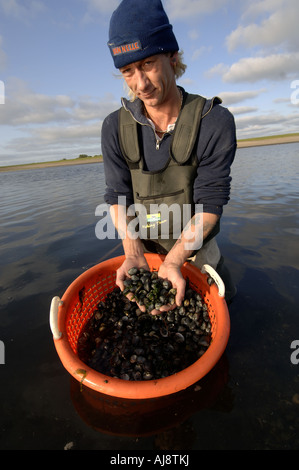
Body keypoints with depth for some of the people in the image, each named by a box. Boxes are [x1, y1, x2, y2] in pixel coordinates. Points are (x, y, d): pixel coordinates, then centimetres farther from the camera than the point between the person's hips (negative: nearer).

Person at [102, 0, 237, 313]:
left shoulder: (215, 122, -22)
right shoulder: (115, 127, -15)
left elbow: (210, 202, -24)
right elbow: (118, 196, -14)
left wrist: (174, 261, -34)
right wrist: (133, 254, -27)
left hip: (196, 243, 0)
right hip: (143, 245, 1)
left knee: (223, 300, 25)